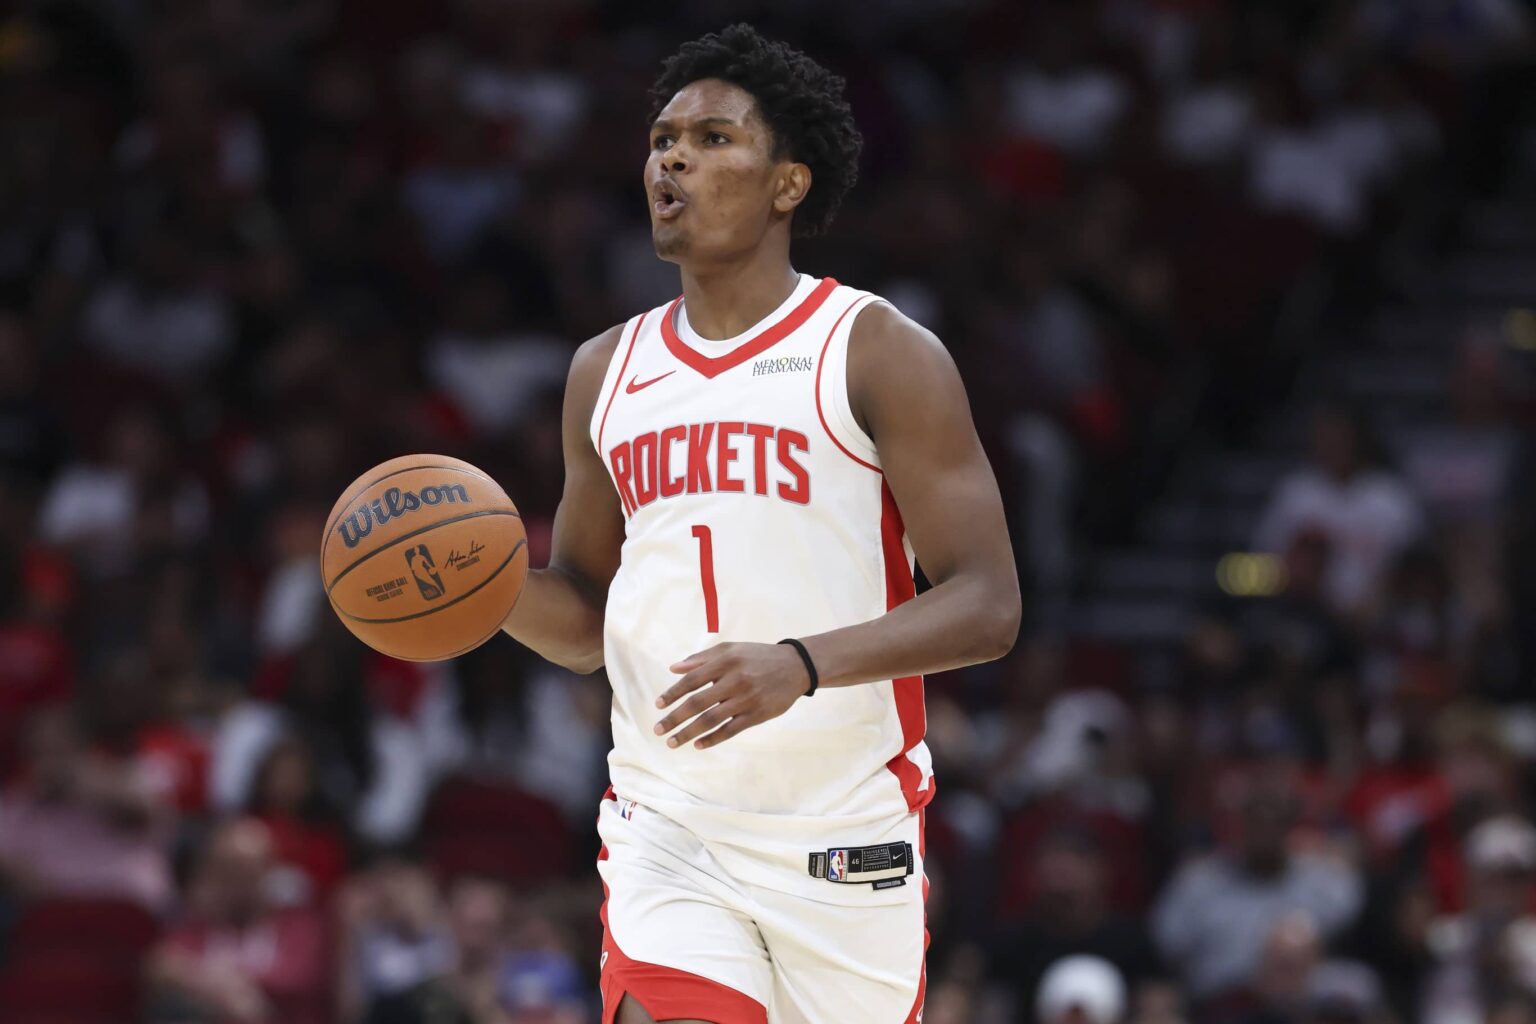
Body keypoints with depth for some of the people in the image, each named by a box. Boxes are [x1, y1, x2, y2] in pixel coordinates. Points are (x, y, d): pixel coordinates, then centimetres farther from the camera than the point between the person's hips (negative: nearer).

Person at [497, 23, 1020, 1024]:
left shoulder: (881, 354, -5)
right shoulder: (608, 372, 11)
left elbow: (987, 606, -11)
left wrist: (800, 666, -27)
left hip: (844, 828, -3)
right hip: (667, 822, 3)